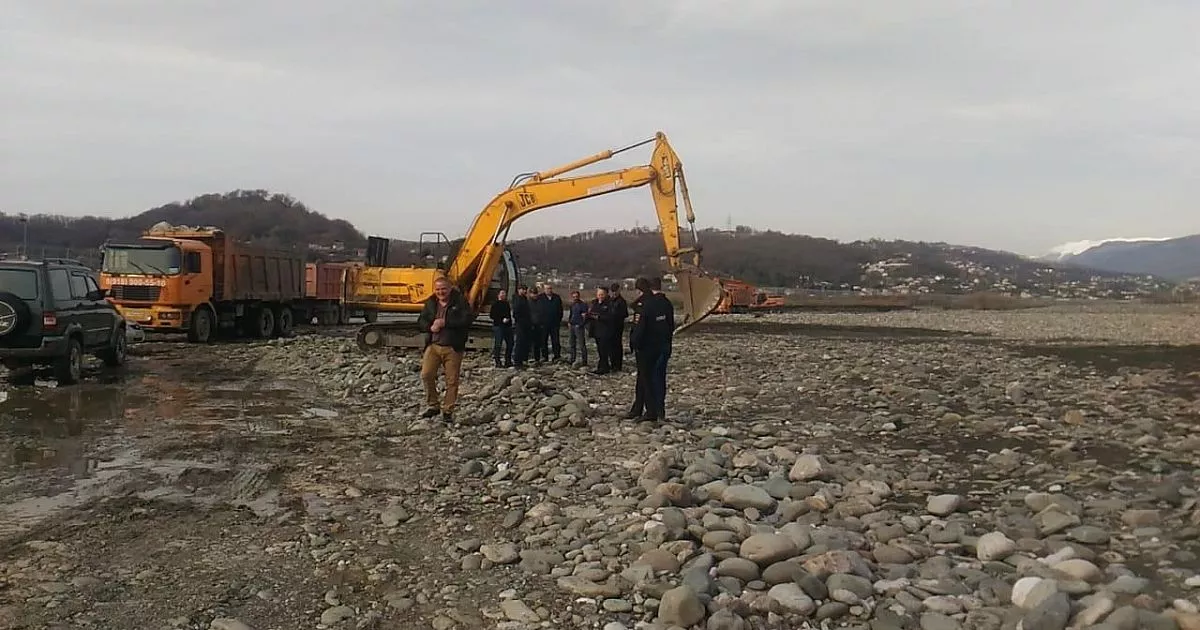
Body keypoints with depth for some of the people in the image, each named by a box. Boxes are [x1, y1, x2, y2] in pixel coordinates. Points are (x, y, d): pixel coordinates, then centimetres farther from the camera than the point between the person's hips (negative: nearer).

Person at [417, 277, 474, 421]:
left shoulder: (460, 301, -1)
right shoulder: (430, 303, 12)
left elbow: (467, 319, -14)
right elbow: (420, 322, 13)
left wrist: (445, 322, -16)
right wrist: (430, 327, -10)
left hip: (453, 348, -3)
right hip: (433, 345, 3)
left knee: (452, 380, 1)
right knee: (426, 375, -7)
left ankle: (448, 410, 13)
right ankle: (432, 406, 10)